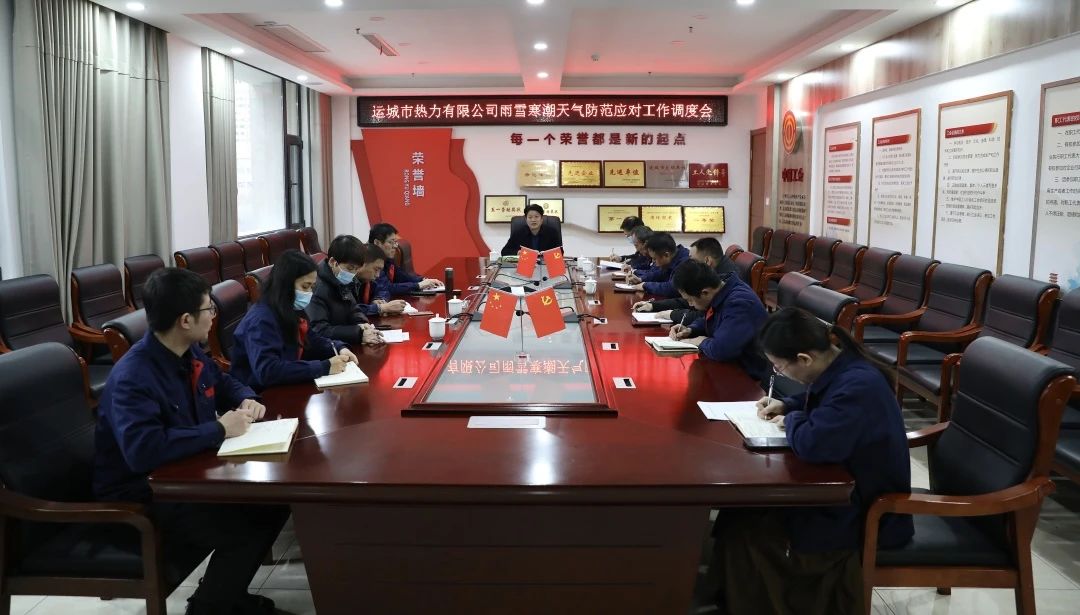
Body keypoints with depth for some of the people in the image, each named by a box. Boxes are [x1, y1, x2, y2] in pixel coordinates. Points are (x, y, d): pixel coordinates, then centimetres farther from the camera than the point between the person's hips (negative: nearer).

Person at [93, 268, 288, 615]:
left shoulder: (190, 354, 1)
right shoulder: (133, 377, -27)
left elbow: (225, 383, 21)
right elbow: (143, 451, -41)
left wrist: (247, 401, -3)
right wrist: (219, 429, -32)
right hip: (140, 495, -9)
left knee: (274, 499, -5)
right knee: (245, 526, -25)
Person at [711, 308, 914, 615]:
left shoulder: (858, 386, -32)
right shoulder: (840, 368, -2)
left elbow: (813, 443, -40)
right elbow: (818, 404, 21)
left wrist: (791, 421, -18)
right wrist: (786, 406, 2)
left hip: (866, 513, -10)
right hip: (846, 489, 10)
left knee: (742, 531, -12)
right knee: (745, 507, 4)